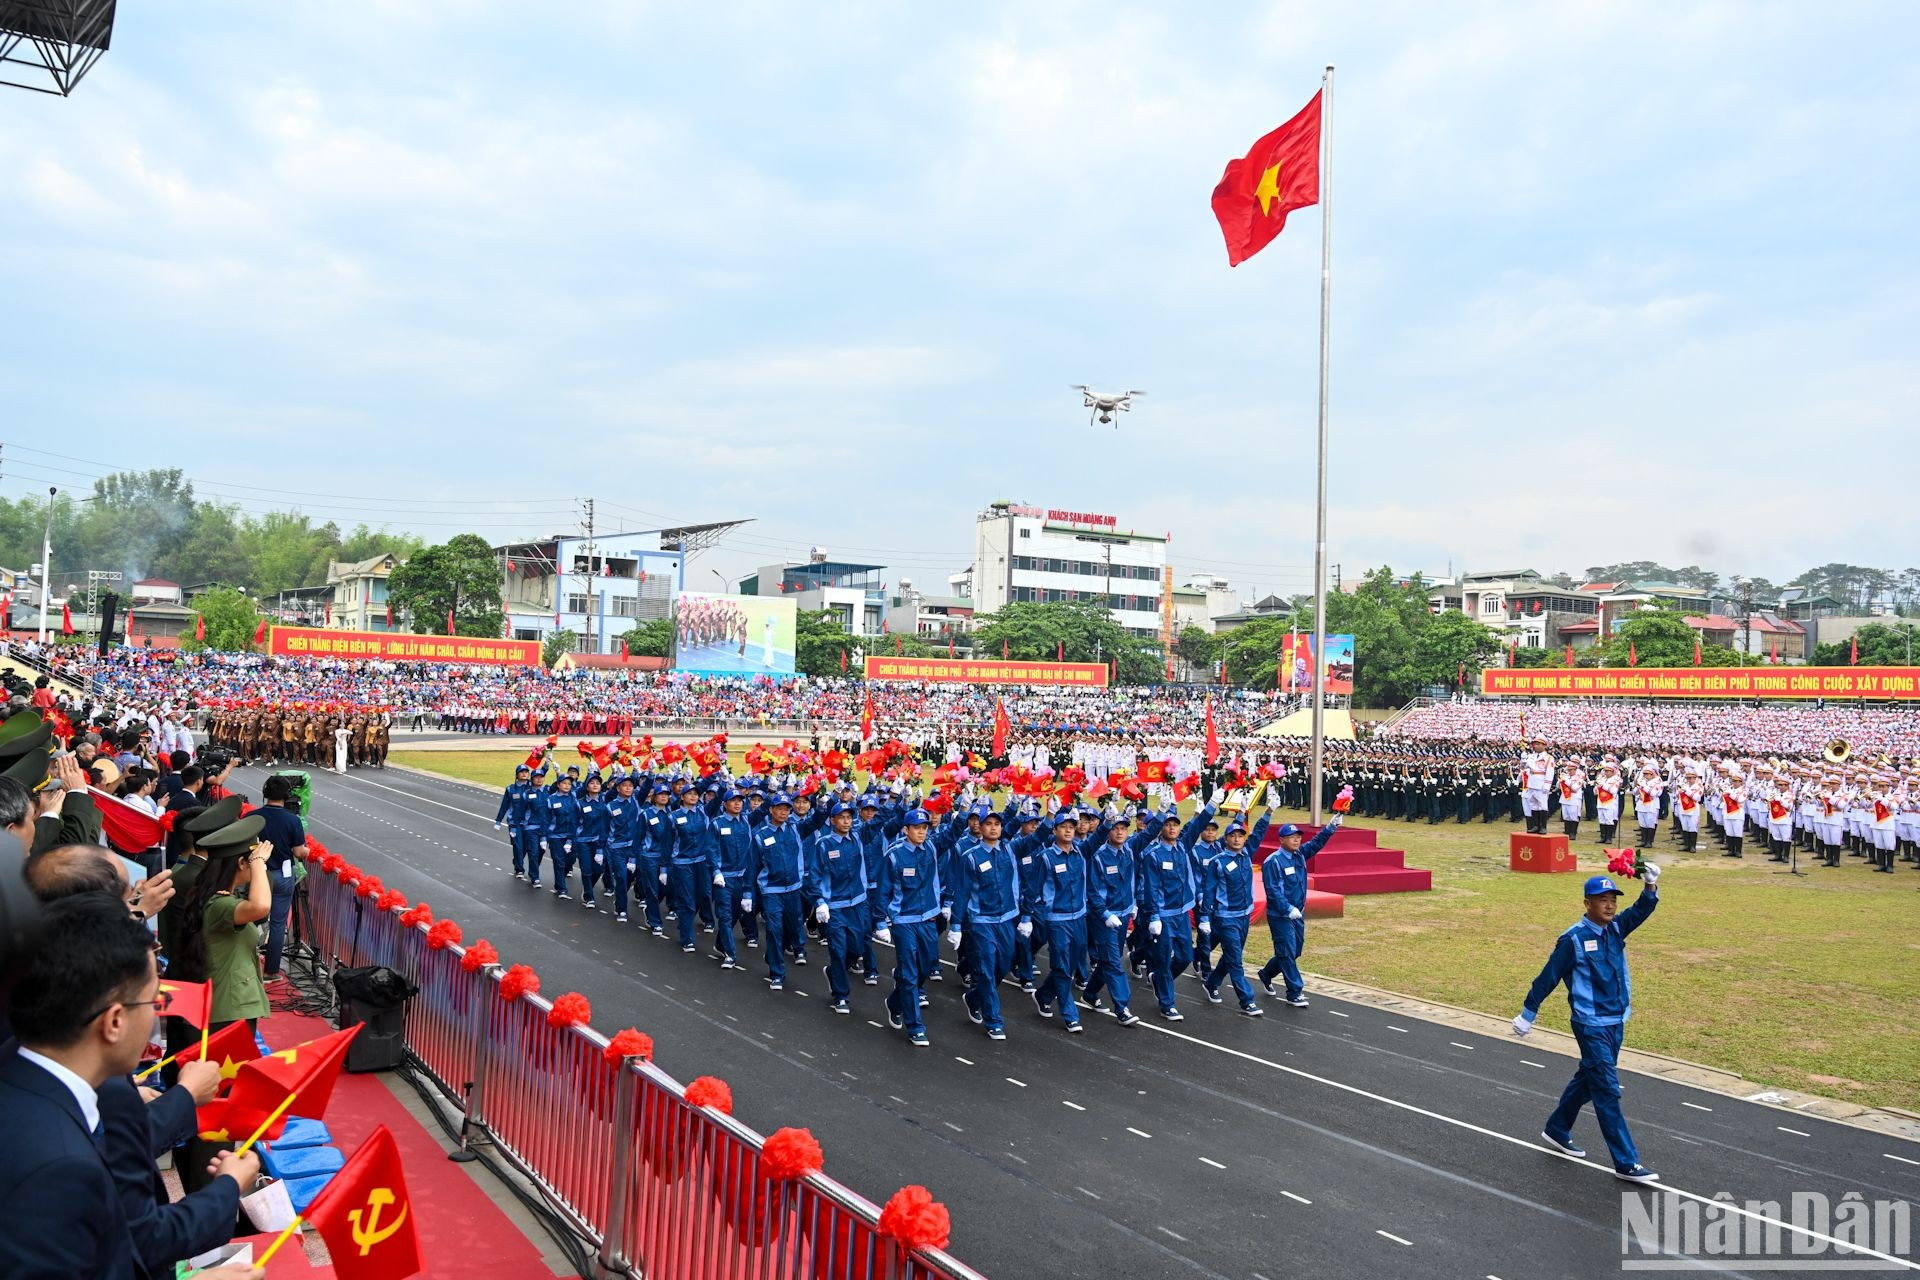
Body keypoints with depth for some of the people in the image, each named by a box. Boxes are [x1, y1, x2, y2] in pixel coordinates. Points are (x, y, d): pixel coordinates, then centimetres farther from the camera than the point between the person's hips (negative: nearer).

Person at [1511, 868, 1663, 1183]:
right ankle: (1626, 1164, -1)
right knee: (1607, 1091, -5)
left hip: (1617, 1022, 8)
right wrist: (1527, 1014, -4)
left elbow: (1641, 910, -13)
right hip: (1591, 1025, -8)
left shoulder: (1615, 929, 4)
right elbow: (1547, 978, -9)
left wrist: (1651, 885, -32)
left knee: (1588, 1080, 20)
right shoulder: (1574, 940, -15)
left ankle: (1557, 1130, 38)